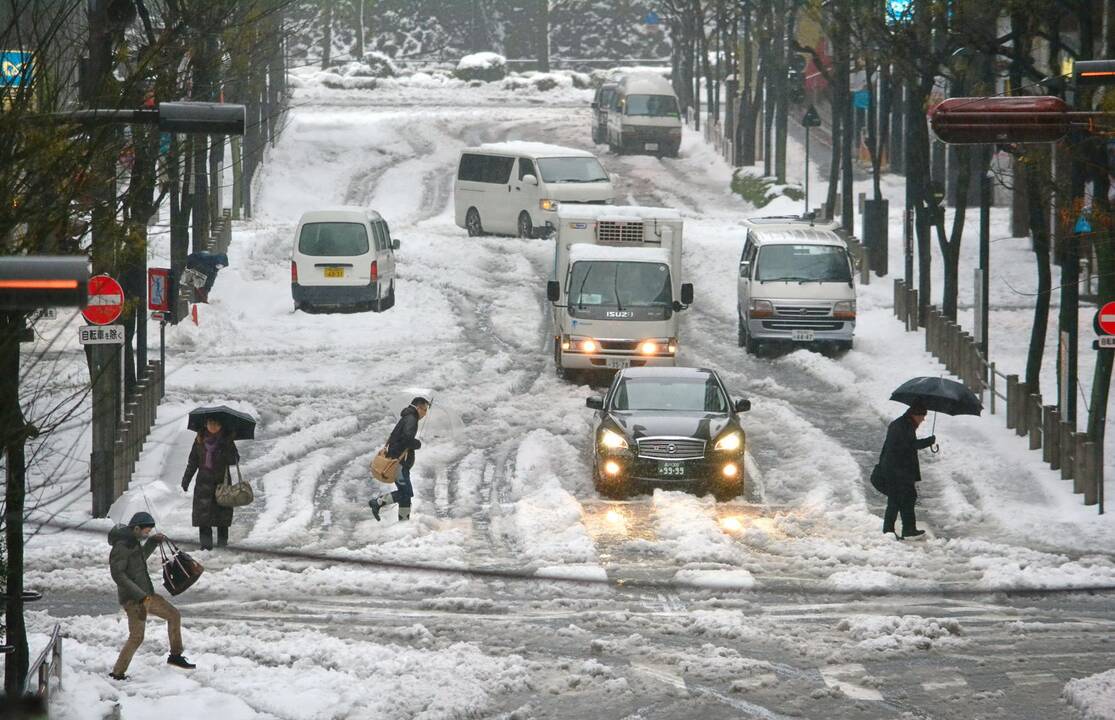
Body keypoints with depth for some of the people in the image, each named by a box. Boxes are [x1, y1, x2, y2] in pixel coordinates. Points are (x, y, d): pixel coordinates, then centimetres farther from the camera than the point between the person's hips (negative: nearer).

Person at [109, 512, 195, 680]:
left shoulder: (133, 542, 11)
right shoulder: (121, 546, -19)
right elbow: (118, 574, -24)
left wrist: (153, 541, 17)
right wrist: (140, 595, -28)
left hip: (145, 595, 10)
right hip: (132, 598, -10)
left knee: (174, 615, 16)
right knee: (136, 638, -9)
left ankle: (175, 656, 25)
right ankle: (118, 672, 0)